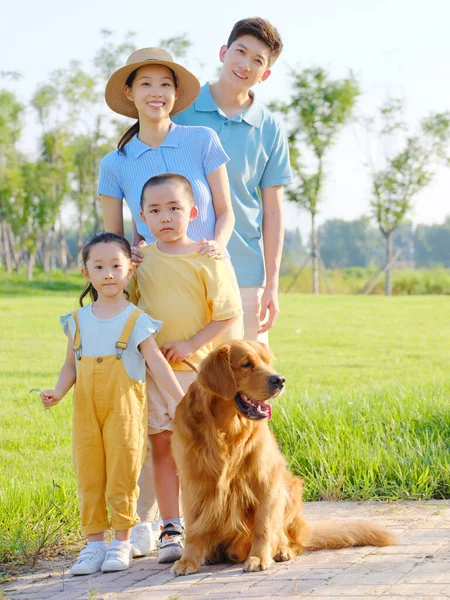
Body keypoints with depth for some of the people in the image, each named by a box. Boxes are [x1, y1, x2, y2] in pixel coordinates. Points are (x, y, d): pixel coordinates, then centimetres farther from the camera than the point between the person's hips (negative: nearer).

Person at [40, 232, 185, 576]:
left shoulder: (137, 320, -2)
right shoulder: (78, 320, 9)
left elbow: (156, 362, -5)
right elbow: (71, 365, 12)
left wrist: (182, 400, -12)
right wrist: (58, 393, -6)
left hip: (124, 410, -3)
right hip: (86, 411, 3)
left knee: (122, 475, 0)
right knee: (88, 476, 5)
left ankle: (122, 542, 10)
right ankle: (94, 543, 13)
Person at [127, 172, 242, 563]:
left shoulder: (207, 258, -6)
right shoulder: (140, 259, 6)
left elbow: (229, 312, -7)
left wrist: (192, 344, -14)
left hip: (198, 367, -3)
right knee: (162, 446, 4)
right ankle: (171, 530, 10)